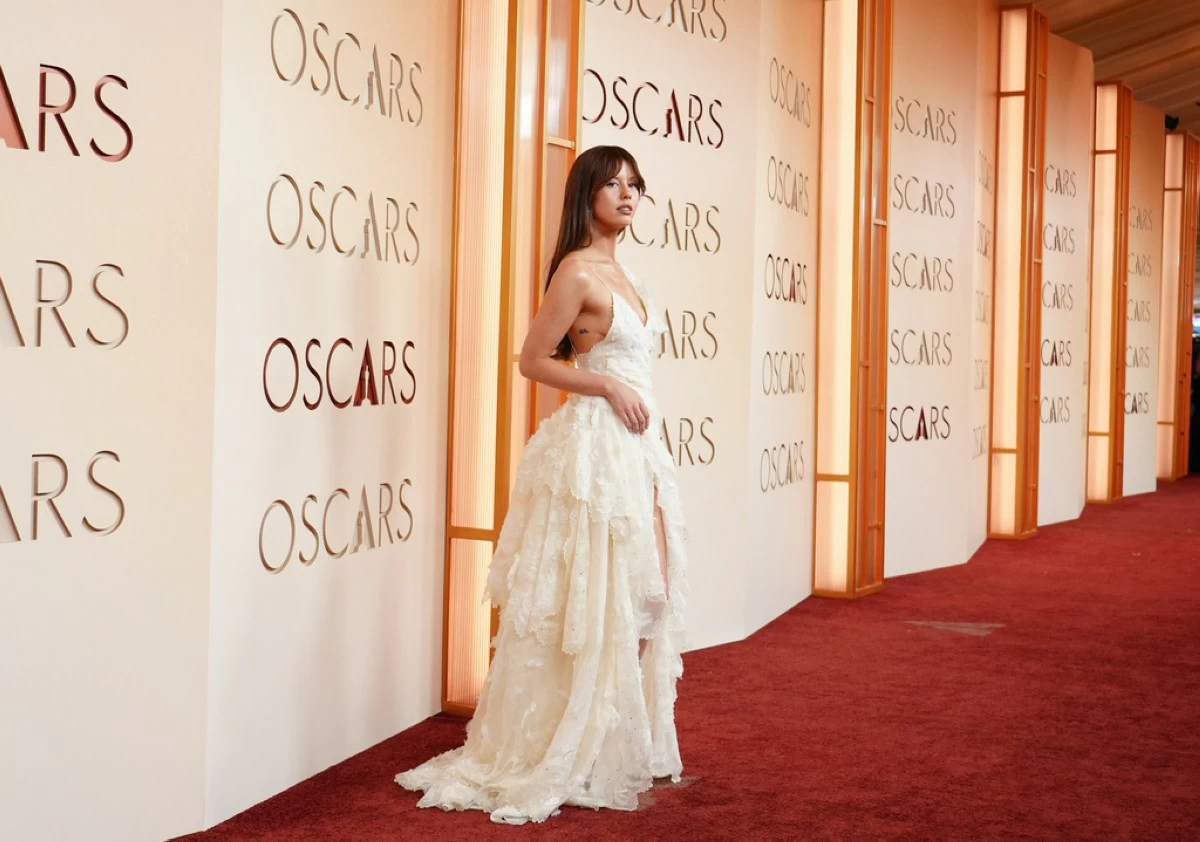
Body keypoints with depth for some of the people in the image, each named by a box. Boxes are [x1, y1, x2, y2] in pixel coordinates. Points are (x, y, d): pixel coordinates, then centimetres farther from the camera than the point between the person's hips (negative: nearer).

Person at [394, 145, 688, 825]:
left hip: (639, 447, 9)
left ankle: (622, 747, 22)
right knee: (593, 600, -5)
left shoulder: (620, 271, 15)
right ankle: (564, 757, 7)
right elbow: (534, 360, -10)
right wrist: (608, 385, -17)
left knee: (636, 596, 11)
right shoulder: (578, 271, -10)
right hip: (596, 445, -9)